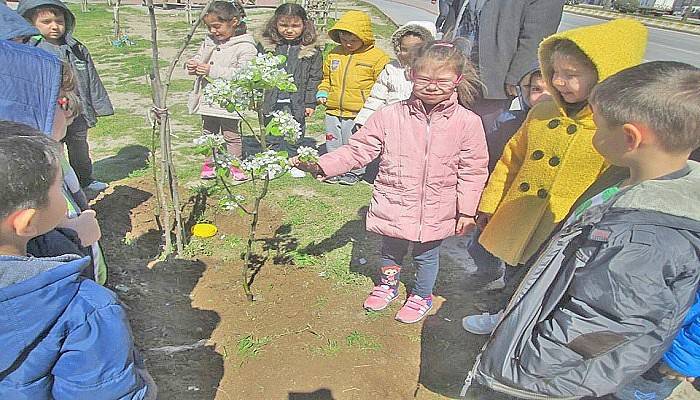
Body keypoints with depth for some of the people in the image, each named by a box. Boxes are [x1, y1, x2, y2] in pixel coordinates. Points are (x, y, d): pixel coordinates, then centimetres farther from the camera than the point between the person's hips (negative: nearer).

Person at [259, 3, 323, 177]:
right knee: (271, 132, 10)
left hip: (296, 102, -1)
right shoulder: (267, 45, -1)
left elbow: (315, 77, 0)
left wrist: (310, 102, -3)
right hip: (271, 101, 1)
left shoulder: (312, 49, -4)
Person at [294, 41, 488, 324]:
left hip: (435, 213, 0)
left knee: (427, 255, 21)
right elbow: (357, 150, -9)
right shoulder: (389, 116, -13)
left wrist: (467, 211, -4)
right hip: (393, 206, 1)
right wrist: (320, 166, -20)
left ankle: (422, 295, 49)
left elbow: (472, 171, -5)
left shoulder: (468, 122, -13)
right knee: (391, 249, 24)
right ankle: (388, 283, 55)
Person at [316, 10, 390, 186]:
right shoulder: (334, 54, 9)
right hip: (334, 110, 5)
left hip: (359, 113, -5)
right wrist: (322, 92, 8)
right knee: (333, 143, 14)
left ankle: (354, 172, 22)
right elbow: (326, 78, 22)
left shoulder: (377, 57, -7)